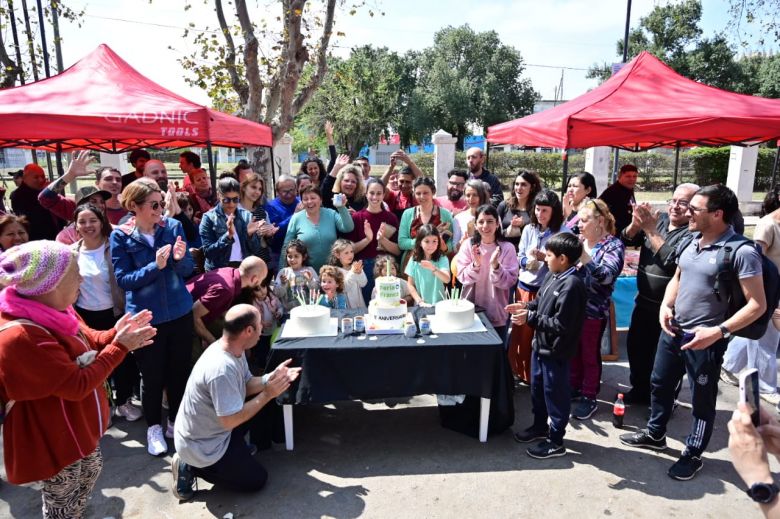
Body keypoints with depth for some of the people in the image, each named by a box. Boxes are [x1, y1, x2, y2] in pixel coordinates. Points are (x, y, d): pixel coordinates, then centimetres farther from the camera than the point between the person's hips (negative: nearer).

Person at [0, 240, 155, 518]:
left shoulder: (52, 310, -6)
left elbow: (87, 343, 7)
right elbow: (77, 386, -30)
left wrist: (115, 334, -12)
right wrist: (120, 347, -25)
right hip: (55, 439, -9)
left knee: (91, 469, 31)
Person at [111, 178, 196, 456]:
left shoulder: (173, 226, -5)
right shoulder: (121, 235, -9)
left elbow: (188, 270, -3)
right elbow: (123, 279, -12)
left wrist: (180, 259, -24)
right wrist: (155, 266, -25)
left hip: (179, 312, 2)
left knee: (180, 371, 15)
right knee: (152, 376, 11)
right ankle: (154, 427, 34)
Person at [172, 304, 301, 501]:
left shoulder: (233, 349, -7)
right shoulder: (222, 369, -36)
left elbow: (246, 385, 4)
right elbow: (230, 421, -30)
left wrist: (272, 377, -13)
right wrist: (268, 394, -24)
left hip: (213, 428, 9)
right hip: (201, 447, -9)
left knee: (263, 397, 8)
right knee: (257, 479, 3)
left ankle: (236, 447, 15)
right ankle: (191, 467, 4)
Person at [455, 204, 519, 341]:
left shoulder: (507, 248, -8)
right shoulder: (468, 245, -3)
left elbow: (509, 282, -11)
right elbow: (462, 277, -6)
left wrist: (495, 266, -28)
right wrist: (475, 265, -23)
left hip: (497, 314, -1)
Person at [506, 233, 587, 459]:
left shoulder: (571, 285, -26)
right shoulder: (553, 276, 3)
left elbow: (561, 325, -28)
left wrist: (529, 318, -25)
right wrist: (526, 306, 1)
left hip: (556, 352, -9)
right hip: (541, 345, 9)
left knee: (555, 395, 7)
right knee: (537, 389, 23)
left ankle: (555, 441, 25)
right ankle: (540, 426, 44)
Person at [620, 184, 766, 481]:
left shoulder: (742, 252, -19)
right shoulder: (693, 241, 4)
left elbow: (757, 305, -18)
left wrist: (719, 331, -26)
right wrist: (666, 306, -1)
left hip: (704, 339, -7)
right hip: (673, 330, 7)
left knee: (702, 400, 11)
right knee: (659, 384, 21)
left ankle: (693, 455, 31)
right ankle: (655, 434, 42)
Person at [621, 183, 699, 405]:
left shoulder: (694, 232, -16)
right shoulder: (658, 219, 2)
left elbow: (673, 259, -29)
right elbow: (627, 238, -3)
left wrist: (651, 231, -28)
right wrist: (636, 223, -23)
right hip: (644, 301, 6)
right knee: (635, 347, 18)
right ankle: (640, 390, 38)